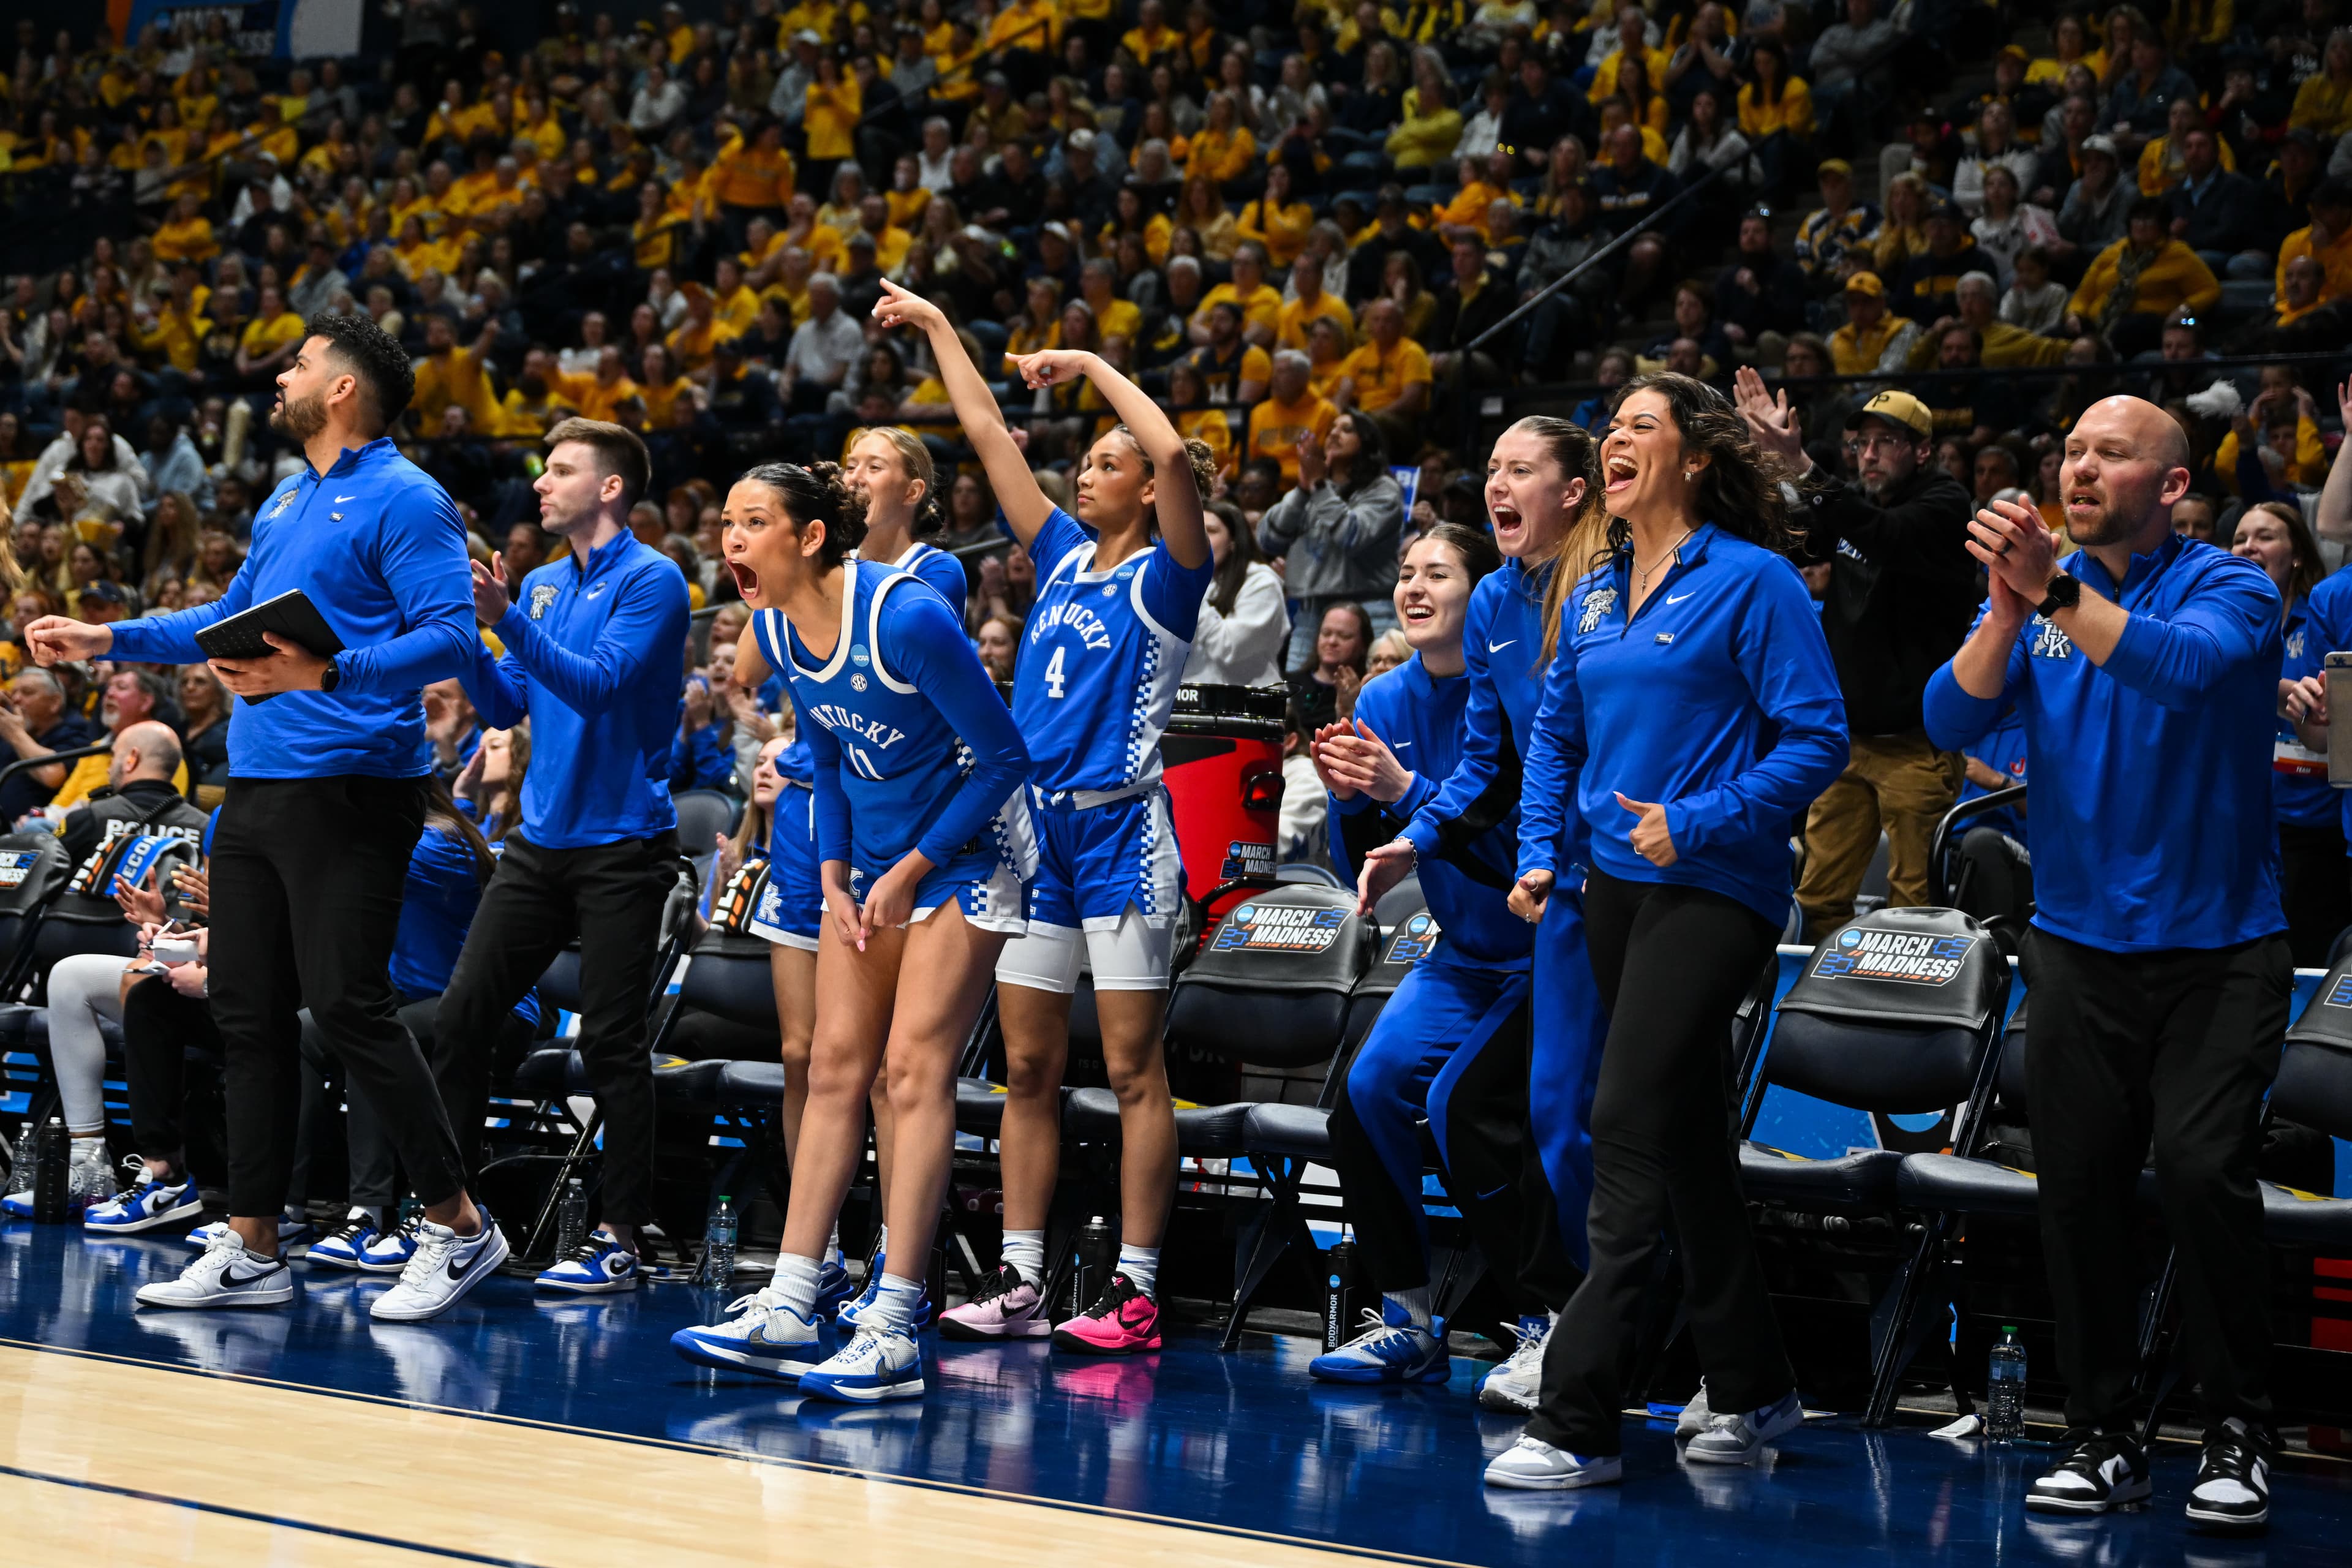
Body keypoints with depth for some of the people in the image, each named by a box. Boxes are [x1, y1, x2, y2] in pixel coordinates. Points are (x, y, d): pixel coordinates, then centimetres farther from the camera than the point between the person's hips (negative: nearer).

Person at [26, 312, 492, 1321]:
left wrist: (326, 674, -29)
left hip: (349, 788, -9)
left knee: (347, 1006, -12)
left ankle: (458, 1227, -2)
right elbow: (231, 621, 31)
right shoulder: (285, 503, 20)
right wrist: (105, 640, 26)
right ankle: (251, 1249, 13)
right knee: (248, 1012, 8)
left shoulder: (402, 500, -7)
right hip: (255, 786, 9)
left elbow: (449, 636, -18)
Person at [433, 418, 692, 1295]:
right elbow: (505, 707, 13)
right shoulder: (543, 585, 14)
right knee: (462, 1017, 2)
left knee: (611, 1042, -5)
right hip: (541, 839, 7)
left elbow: (601, 685, -20)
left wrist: (508, 619, -26)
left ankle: (620, 1237, 2)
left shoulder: (650, 581, -8)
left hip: (621, 844, -7)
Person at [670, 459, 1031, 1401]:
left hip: (967, 849, -7)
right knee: (835, 1065, 2)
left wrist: (912, 871, -15)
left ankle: (892, 1333, -15)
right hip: (870, 856, 7)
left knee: (915, 1064, -14)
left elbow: (1005, 757, -18)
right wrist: (834, 875, 3)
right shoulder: (774, 631, -4)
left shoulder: (907, 618, -25)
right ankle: (788, 1311, 3)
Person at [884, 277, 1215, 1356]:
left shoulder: (1166, 576, -3)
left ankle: (1136, 1291, -3)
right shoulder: (1064, 556, 14)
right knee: (1027, 1067, 7)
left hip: (1121, 831, -7)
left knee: (1133, 1070, -4)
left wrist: (1093, 367, -10)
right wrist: (938, 329, 20)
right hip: (1034, 829, 7)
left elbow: (1174, 456, -20)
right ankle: (1018, 1283, 11)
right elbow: (990, 440, 19)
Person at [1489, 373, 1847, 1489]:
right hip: (1615, 885, 8)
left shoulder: (1752, 581, -9)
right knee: (1687, 1140, 13)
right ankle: (1751, 1389, 25)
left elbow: (1817, 738, -13)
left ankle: (1577, 1425, -12)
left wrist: (1697, 823, -20)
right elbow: (1557, 733, 23)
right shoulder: (1594, 593, 13)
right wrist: (1541, 853, 9)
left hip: (1712, 889, -8)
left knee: (1630, 1130, -13)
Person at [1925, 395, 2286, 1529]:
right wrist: (2006, 611, -23)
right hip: (2081, 941, 4)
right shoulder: (2033, 592, 6)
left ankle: (2239, 1431, -1)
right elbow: (1950, 723, -7)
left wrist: (2055, 593, -35)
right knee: (2078, 1186, 2)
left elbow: (2186, 666, -28)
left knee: (2203, 1169, -16)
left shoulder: (2228, 588, -5)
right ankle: (2100, 1439, 12)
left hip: (2217, 940, -4)